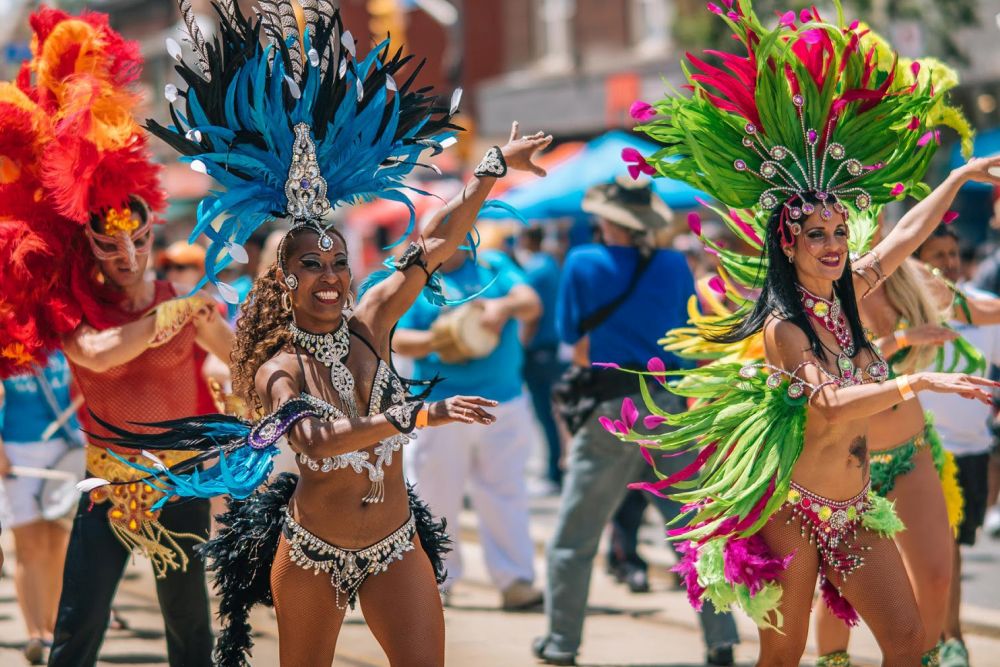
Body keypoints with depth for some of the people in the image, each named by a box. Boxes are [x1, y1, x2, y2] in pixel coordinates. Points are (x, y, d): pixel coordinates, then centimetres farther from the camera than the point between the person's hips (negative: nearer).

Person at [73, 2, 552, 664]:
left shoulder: (370, 320, -1)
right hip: (311, 553, -3)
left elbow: (440, 240, 3)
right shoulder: (280, 369, -12)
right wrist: (415, 416, -39)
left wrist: (496, 165, 6)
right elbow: (321, 441, -32)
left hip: (397, 549, 3)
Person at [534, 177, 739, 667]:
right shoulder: (673, 265, 0)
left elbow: (569, 332, 5)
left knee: (573, 535, 9)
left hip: (611, 414, -2)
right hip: (669, 407, 2)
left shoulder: (584, 264, -6)